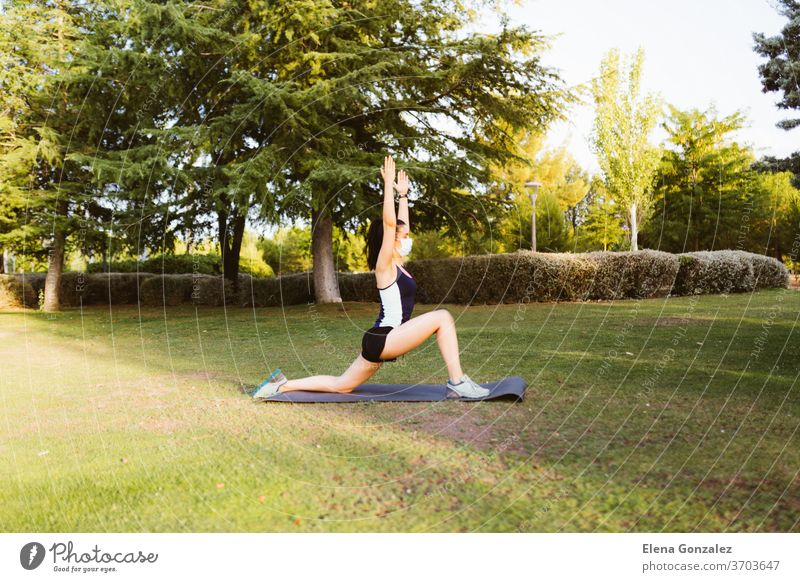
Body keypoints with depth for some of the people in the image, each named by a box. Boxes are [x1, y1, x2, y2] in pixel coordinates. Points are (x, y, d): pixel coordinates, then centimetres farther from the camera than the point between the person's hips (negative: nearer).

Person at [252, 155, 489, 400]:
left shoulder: (396, 265, 14)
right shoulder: (385, 265, -10)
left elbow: (401, 224, 24)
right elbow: (389, 223, -20)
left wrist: (403, 194, 26)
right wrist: (388, 183, -18)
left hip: (382, 341, 10)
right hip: (381, 339, -10)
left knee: (340, 386, 15)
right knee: (442, 317, -16)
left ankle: (283, 384, 18)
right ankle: (458, 383, -16)